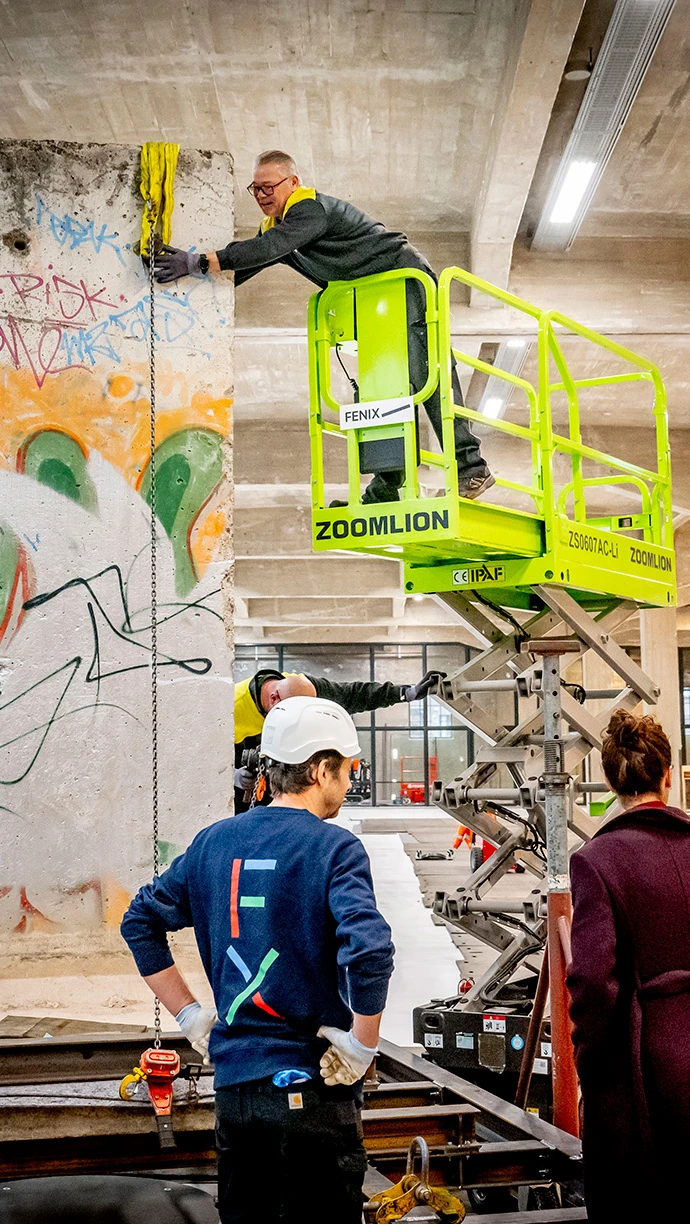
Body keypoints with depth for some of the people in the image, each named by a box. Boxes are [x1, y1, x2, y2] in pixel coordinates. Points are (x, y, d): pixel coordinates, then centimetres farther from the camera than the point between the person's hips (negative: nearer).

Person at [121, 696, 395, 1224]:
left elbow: (140, 922, 12)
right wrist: (363, 1044, -14)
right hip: (313, 1084, -5)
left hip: (234, 1082, 6)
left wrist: (192, 1014, 12)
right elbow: (369, 952, -27)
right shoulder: (334, 847, -13)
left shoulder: (214, 842, 5)